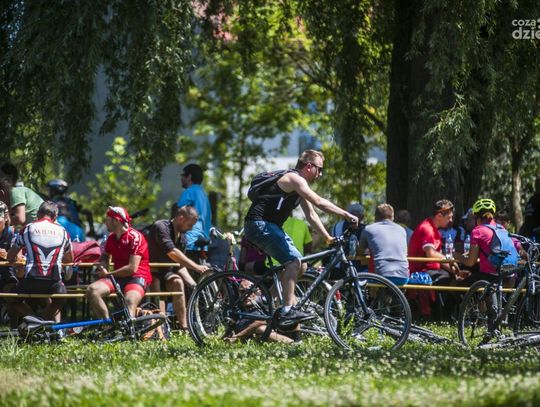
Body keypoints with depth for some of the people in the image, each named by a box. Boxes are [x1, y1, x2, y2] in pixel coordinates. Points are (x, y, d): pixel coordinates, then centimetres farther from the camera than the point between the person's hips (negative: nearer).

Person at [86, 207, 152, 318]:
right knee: (92, 290, -20)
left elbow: (132, 268, -17)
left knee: (130, 302, -37)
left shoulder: (135, 237, -11)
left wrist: (108, 274, -9)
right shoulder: (111, 238, 11)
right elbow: (105, 256, 30)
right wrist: (103, 269, 5)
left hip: (137, 278, -7)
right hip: (118, 277, 7)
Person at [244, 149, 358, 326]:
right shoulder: (294, 179, -14)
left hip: (269, 226, 11)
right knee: (293, 259, -20)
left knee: (295, 262, 12)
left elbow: (311, 215, 21)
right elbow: (319, 202, -24)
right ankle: (287, 311, -22)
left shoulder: (300, 185, 18)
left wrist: (328, 238, 15)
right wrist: (346, 214, -24)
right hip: (259, 224, -11)